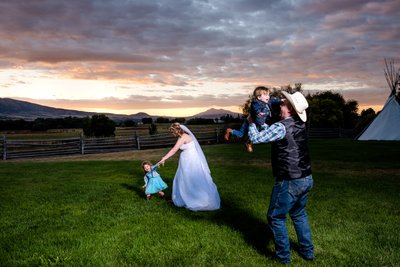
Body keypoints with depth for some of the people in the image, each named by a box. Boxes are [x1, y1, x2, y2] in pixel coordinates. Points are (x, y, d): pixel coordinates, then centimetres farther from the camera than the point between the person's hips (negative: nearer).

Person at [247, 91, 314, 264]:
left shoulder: (281, 127, -19)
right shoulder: (301, 125, 6)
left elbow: (256, 138, -16)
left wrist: (252, 122, 1)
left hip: (289, 183, -8)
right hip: (306, 179, 8)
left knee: (276, 217, 10)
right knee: (299, 214, 26)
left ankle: (283, 256, 19)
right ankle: (307, 251, 33)